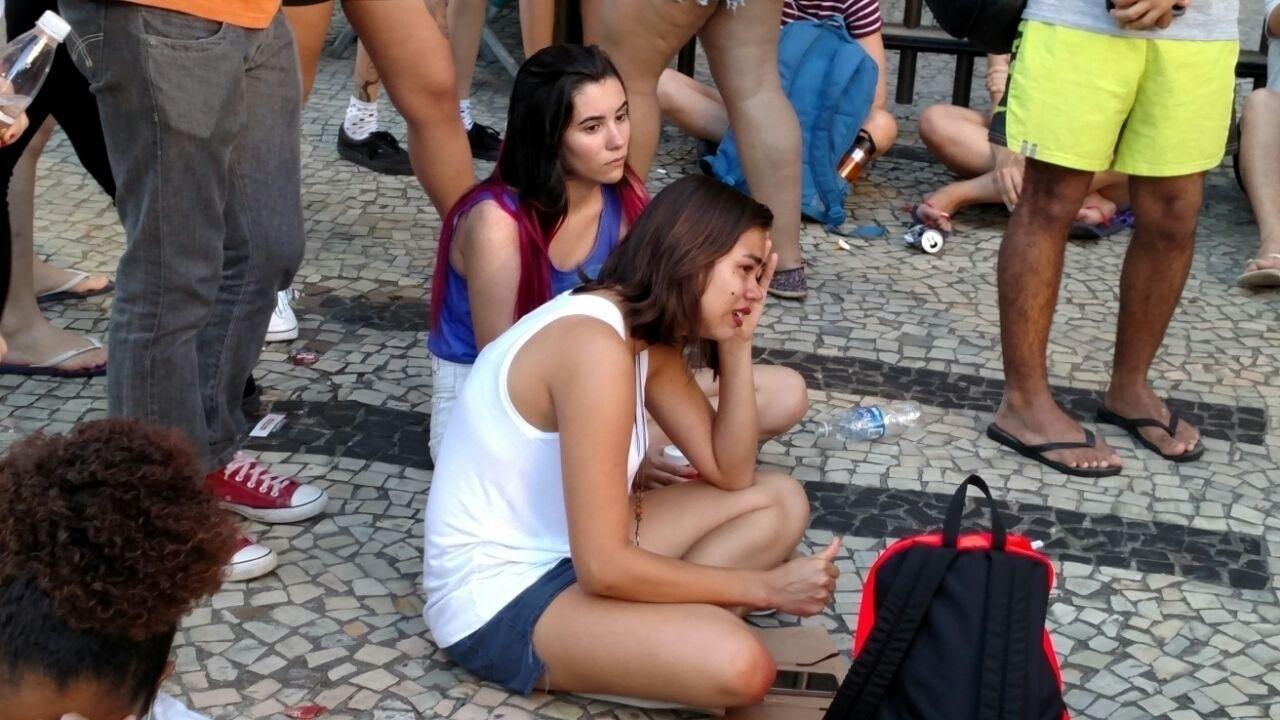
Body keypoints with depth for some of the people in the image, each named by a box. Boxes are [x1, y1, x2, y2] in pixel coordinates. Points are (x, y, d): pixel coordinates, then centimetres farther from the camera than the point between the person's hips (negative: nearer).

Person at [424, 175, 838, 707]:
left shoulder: (649, 337, 5)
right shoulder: (596, 345, -26)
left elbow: (731, 474, 5)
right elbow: (604, 568, -28)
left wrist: (737, 344, -3)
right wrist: (764, 587, -18)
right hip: (498, 599, -10)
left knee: (780, 500, 7)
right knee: (736, 664, -31)